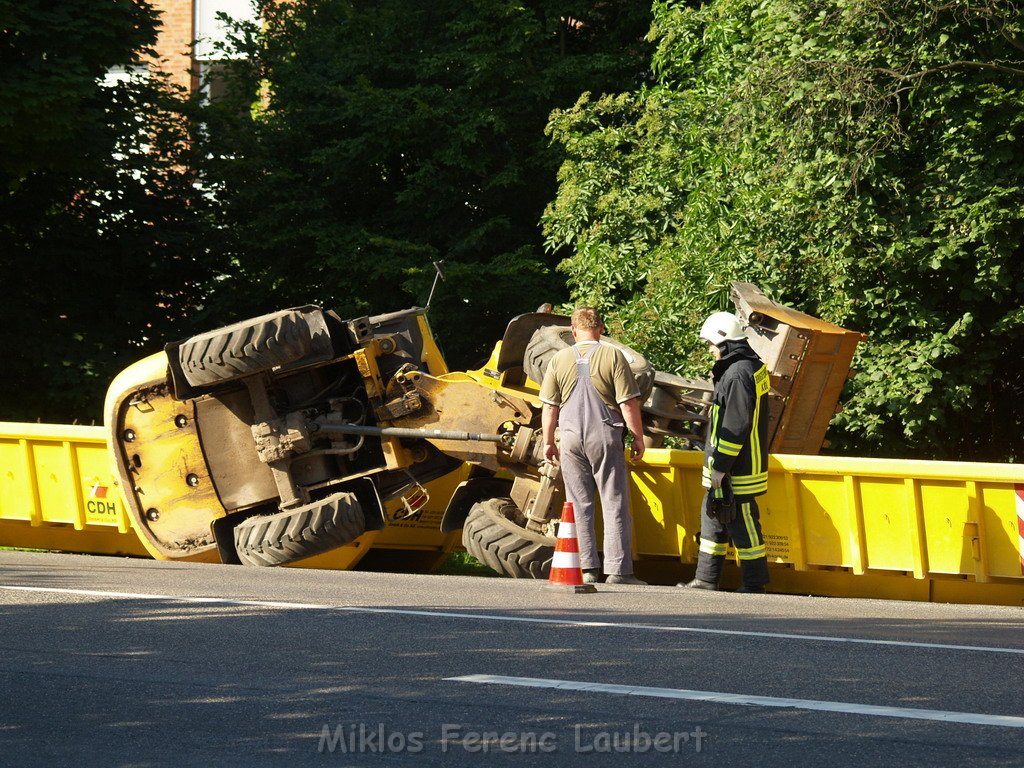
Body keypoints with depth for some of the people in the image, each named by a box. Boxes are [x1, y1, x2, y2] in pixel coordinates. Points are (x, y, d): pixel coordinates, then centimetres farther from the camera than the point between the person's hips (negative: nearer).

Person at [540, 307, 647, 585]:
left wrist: (548, 441, 15)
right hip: (605, 436, -2)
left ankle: (586, 568, 5)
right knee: (615, 504, 1)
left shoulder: (560, 359, 4)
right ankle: (618, 570, -4)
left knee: (579, 505, 8)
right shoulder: (613, 356, -4)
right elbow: (628, 404, -7)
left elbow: (550, 407, 6)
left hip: (571, 437, 2)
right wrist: (638, 437, 2)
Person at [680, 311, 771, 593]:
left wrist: (721, 467, -20)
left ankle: (755, 584, 2)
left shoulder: (738, 374, -20)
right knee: (712, 516, 16)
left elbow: (736, 426, -23)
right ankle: (706, 580, 22)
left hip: (736, 472, -11)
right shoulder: (752, 366, 14)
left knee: (741, 522, -4)